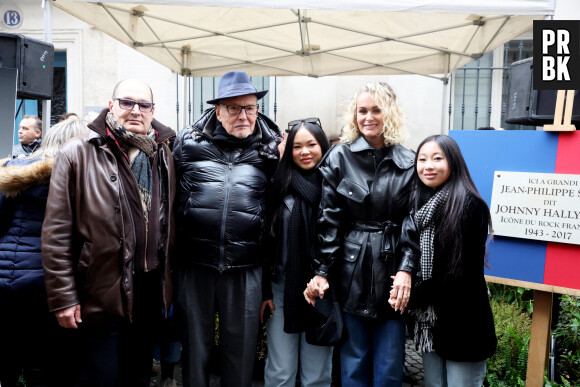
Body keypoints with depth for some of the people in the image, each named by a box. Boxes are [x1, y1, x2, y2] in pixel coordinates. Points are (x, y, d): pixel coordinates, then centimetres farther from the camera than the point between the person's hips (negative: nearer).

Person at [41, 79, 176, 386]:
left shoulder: (162, 154, 6)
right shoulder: (78, 154, -8)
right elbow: (56, 233, -9)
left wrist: (168, 280, 10)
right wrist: (63, 297, -10)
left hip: (153, 289, 5)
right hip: (104, 292, -4)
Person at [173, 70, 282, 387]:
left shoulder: (270, 150, 3)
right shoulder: (188, 144, 2)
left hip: (245, 268, 0)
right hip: (194, 264, 0)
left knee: (241, 352, 13)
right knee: (195, 349, 16)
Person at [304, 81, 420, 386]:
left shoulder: (408, 163, 3)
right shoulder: (339, 158, 0)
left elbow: (413, 222, 1)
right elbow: (329, 220, -2)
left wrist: (406, 269, -11)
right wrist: (321, 271, -6)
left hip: (391, 272, 1)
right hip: (351, 272, 0)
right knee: (354, 362, 12)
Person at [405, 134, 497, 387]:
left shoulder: (470, 206, -14)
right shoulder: (417, 203, 6)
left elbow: (463, 274, -17)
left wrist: (416, 294, -14)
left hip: (462, 325, -5)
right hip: (427, 321, 6)